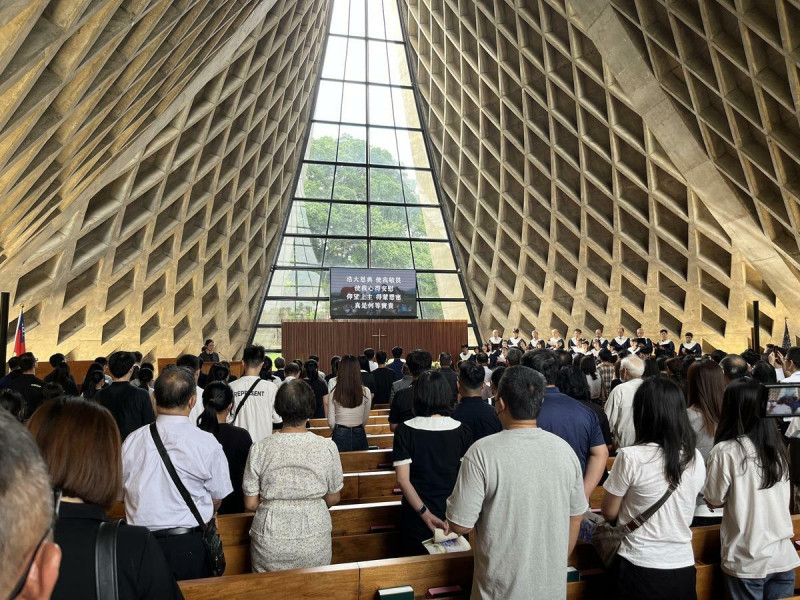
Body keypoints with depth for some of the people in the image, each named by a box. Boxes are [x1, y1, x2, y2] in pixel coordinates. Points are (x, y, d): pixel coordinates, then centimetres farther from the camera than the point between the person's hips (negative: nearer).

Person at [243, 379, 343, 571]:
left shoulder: (259, 449, -10)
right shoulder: (327, 447, -11)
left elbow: (250, 503, -3)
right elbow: (333, 499, 0)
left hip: (270, 543, 0)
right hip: (315, 540, 0)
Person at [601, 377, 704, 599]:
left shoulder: (630, 457, -19)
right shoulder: (696, 457, -3)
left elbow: (609, 513, -7)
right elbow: (682, 509, 12)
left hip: (640, 566, -4)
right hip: (683, 565, 4)